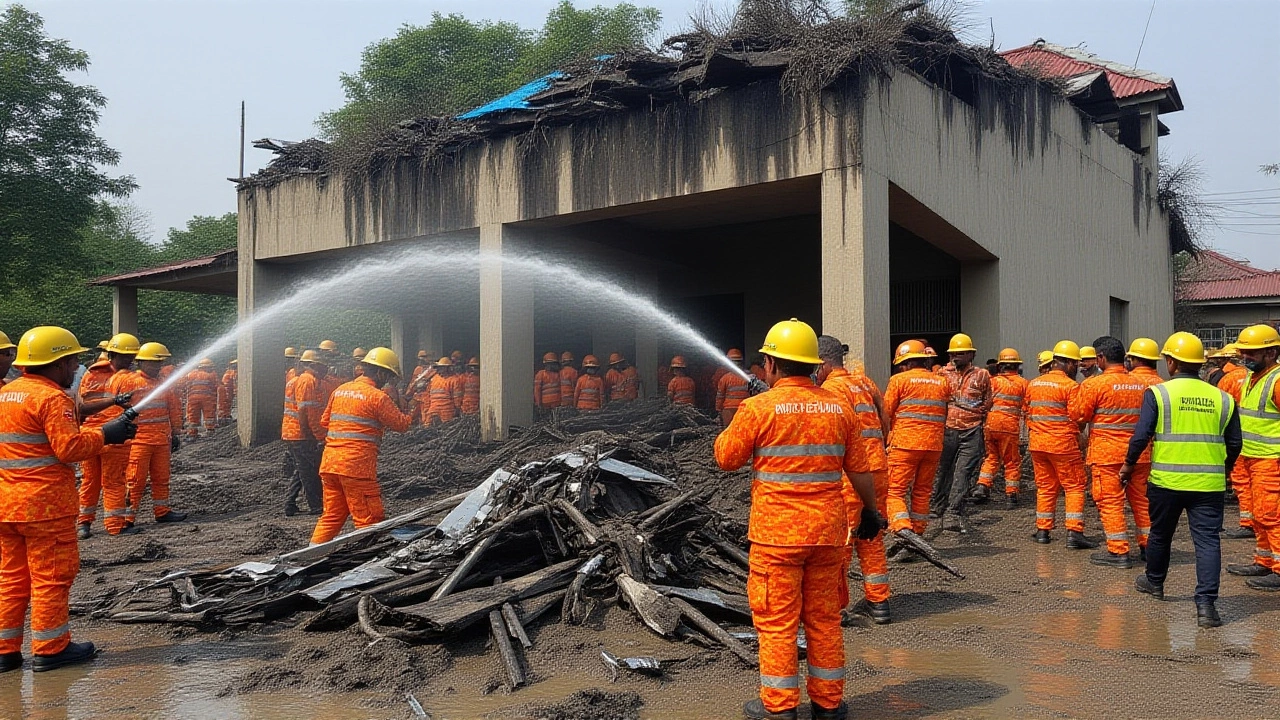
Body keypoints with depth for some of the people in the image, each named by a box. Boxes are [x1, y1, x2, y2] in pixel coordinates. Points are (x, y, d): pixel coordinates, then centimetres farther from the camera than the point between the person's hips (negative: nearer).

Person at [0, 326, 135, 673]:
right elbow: (69, 447, -21)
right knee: (52, 576, 2)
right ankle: (49, 649, 8)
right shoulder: (51, 398, -14)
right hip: (45, 504, -8)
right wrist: (103, 434, -7)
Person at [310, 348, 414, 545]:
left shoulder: (340, 390, 13)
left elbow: (324, 421, 21)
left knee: (331, 516, 16)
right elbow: (401, 424, -1)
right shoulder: (378, 397, -8)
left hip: (329, 462, 7)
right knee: (369, 521, 0)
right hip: (357, 466, -7)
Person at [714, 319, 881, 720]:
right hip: (828, 531, 4)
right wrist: (871, 509, 23)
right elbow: (859, 470, 9)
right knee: (824, 619, 15)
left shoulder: (758, 408, -11)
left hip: (776, 533, -4)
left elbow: (726, 458, -1)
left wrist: (732, 426, 15)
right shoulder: (839, 408, 3)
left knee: (776, 620, 6)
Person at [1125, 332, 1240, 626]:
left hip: (1167, 481, -1)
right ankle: (1206, 604, -5)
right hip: (1209, 484, 1)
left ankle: (1154, 582, 38)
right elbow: (1234, 444, 10)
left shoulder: (1158, 393, -7)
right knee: (1208, 541, 3)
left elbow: (1141, 436, -10)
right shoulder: (1222, 398, 4)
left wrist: (1128, 465, 5)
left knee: (1160, 534, 18)